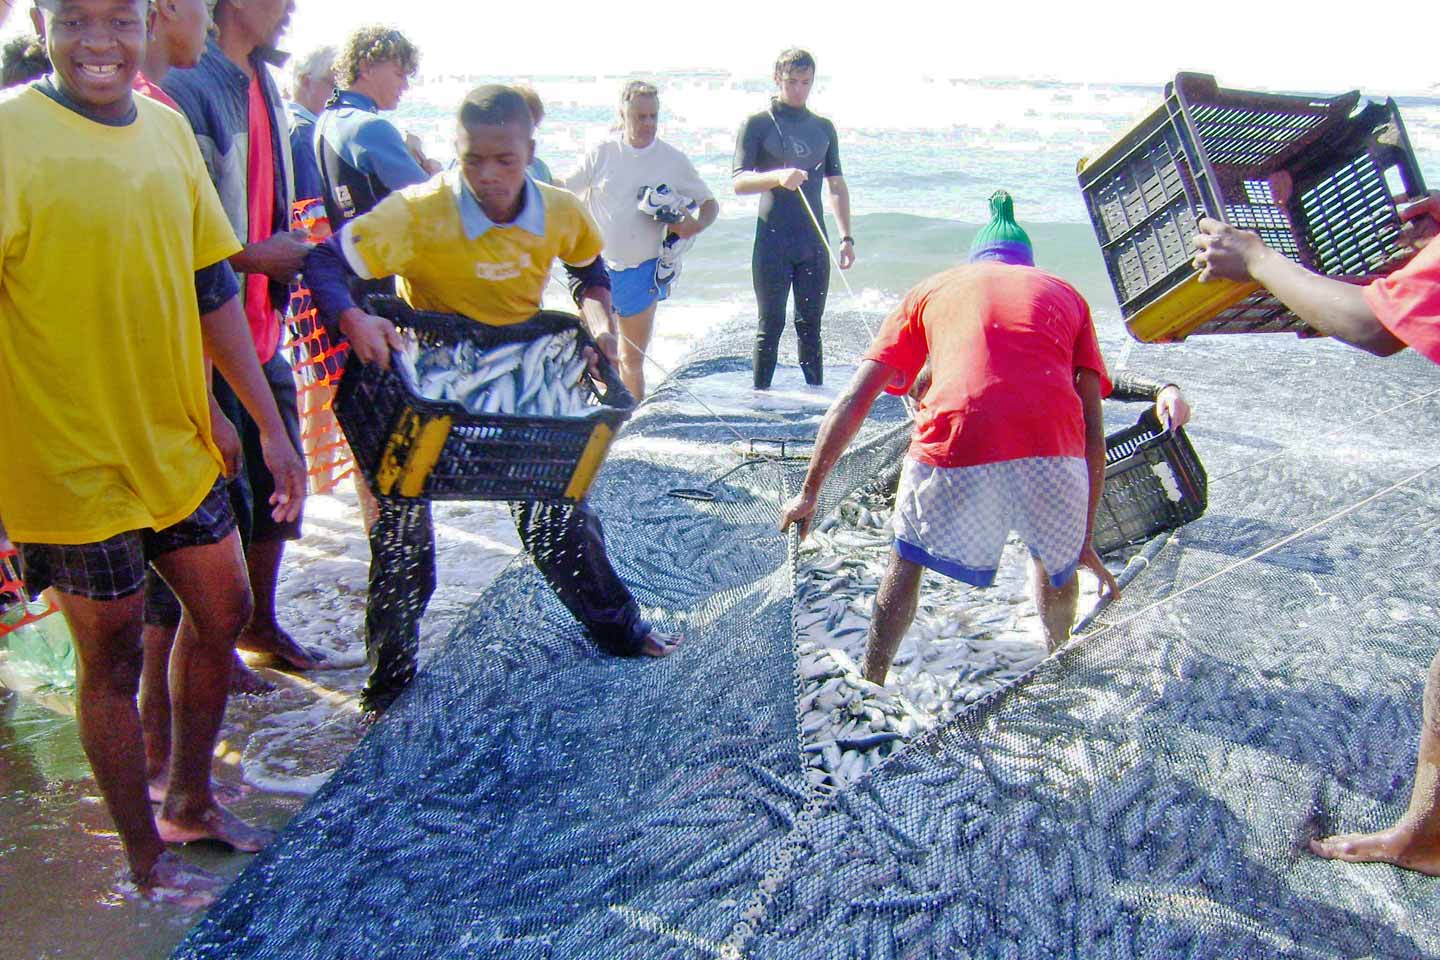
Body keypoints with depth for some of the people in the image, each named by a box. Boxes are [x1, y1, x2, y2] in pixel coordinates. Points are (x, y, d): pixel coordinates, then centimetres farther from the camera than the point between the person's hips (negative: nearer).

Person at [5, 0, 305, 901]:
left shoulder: (169, 129, 4)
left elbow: (212, 288, 10)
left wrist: (271, 426, 10)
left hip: (179, 443, 6)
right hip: (74, 462, -6)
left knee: (223, 611, 17)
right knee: (113, 658, 8)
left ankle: (190, 802, 39)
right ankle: (147, 860, 29)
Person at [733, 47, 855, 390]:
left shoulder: (823, 128, 14)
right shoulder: (757, 124, 1)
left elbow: (837, 186, 18)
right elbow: (739, 182, -9)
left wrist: (846, 237, 11)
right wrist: (778, 177, -27)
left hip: (814, 243, 4)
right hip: (773, 242, -4)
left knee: (810, 324, 8)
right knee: (771, 324, -2)